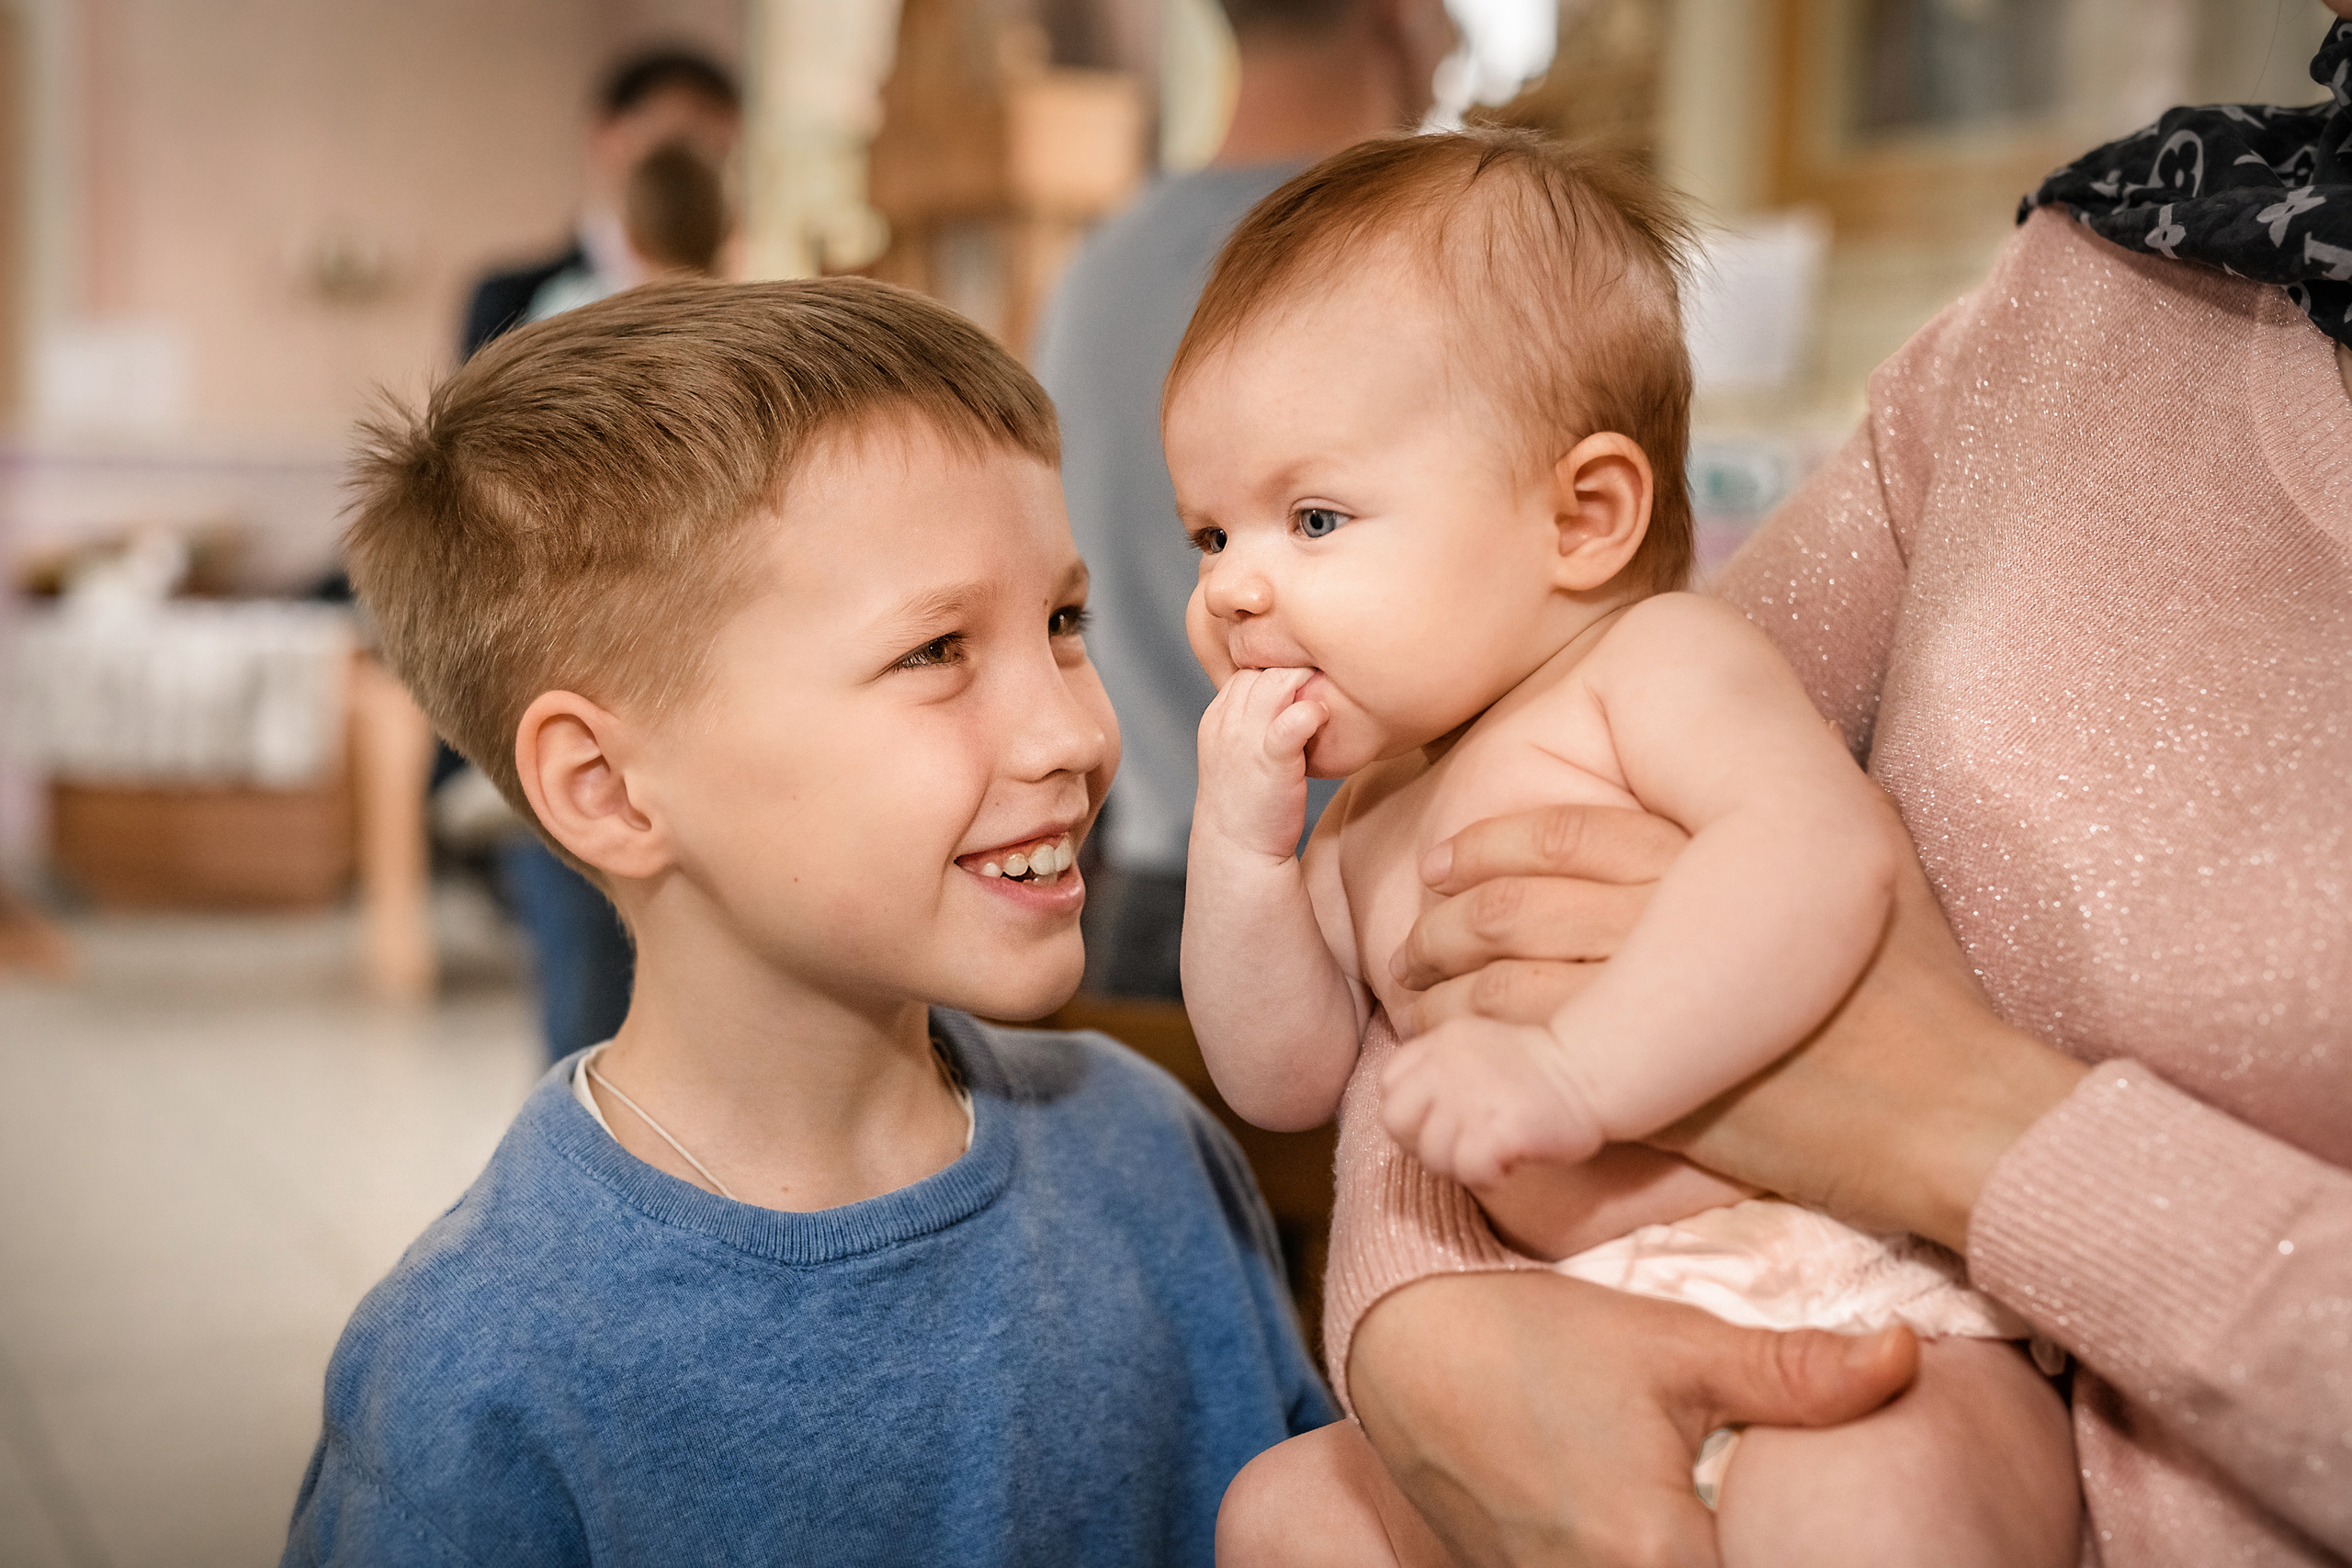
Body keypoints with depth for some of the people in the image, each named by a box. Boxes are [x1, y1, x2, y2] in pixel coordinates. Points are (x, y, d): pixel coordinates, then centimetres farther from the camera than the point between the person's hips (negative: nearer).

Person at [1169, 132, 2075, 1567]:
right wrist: (1243, 843, 3)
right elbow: (1288, 1081, 17)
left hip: (1866, 1323, -8)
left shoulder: (1657, 664, -5)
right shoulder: (1375, 820, 20)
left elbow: (1824, 853, -25)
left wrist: (1573, 1072, -32)